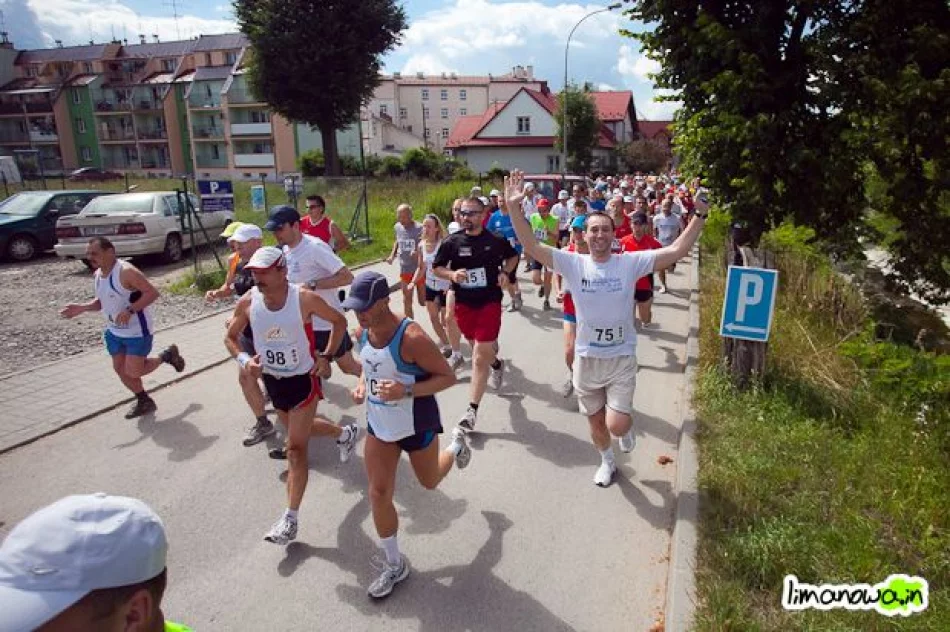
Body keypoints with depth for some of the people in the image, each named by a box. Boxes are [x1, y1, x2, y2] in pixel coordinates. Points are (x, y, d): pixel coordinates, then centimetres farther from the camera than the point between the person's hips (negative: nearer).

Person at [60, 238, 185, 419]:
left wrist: (130, 310, -34)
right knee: (120, 369, 11)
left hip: (137, 331, -9)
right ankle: (144, 401, 29)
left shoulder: (126, 271, -23)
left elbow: (152, 292, -27)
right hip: (114, 331, 9)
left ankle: (167, 355, 17)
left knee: (133, 372, -8)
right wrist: (82, 307, 1)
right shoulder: (97, 275, 5)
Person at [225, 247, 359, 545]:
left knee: (296, 447, -5)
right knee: (300, 430, 26)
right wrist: (244, 359, -17)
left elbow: (339, 321, -7)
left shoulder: (305, 299, -22)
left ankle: (290, 519, 4)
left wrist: (326, 356, -14)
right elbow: (230, 337, 3)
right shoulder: (247, 302, -12)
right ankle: (346, 433, 55)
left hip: (303, 380, -5)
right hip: (272, 381, 6)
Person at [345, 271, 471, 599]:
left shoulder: (411, 337, -29)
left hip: (416, 424, -5)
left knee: (430, 482, 19)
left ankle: (456, 446, 53)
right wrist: (361, 384, -6)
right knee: (379, 494, 4)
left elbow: (448, 376, -23)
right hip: (379, 424, 6)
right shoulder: (363, 332, -7)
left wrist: (406, 391, -34)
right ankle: (394, 565, 24)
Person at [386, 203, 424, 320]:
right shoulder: (397, 227, 0)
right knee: (407, 300, 10)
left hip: (419, 269, -4)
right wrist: (392, 255, 4)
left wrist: (418, 253, -34)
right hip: (404, 269, 4)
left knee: (423, 301, 7)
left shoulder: (420, 228, -17)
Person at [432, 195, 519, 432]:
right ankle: (496, 363, 56)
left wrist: (505, 273, -5)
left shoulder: (495, 240, -5)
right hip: (464, 303, 3)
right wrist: (452, 274, -16)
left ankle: (472, 409, 0)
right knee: (479, 348, 20)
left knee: (481, 356, -8)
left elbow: (513, 257, 14)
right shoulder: (452, 242, -4)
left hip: (490, 302, -3)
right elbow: (436, 268, 4)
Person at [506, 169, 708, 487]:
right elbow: (531, 247, -19)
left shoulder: (630, 262, -10)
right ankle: (607, 462, 48)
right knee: (596, 421, 18)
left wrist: (700, 215, -22)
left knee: (617, 425, -9)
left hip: (622, 359, -1)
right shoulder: (573, 263, -10)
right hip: (586, 359, 1)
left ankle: (628, 422, 31)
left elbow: (676, 251, -13)